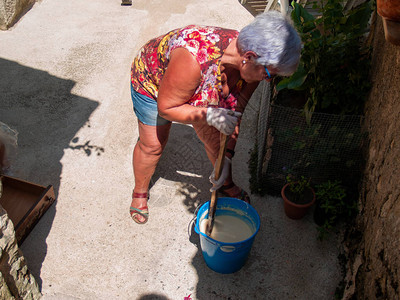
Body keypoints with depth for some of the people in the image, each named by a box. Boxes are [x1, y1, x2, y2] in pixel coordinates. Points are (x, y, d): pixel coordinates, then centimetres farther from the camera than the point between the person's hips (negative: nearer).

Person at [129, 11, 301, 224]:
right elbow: (166, 107, -32)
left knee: (215, 138, 9)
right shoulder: (195, 58, -47)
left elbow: (234, 112, -13)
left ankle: (225, 184, 38)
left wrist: (227, 155, -18)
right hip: (153, 79, -5)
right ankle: (140, 192, 33)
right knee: (152, 144, 5)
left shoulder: (251, 66, -27)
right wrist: (209, 115, -43)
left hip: (199, 90, 5)